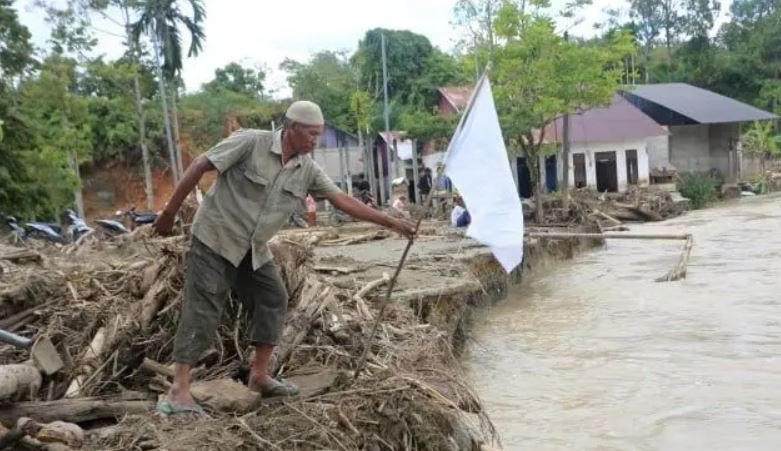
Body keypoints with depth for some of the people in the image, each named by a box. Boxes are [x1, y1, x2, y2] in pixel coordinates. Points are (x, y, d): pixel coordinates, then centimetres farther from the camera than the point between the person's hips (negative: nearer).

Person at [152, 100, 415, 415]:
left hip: (254, 249, 7)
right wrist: (170, 212, -12)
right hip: (215, 238, -7)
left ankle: (259, 375, 17)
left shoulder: (307, 170, -1)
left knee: (273, 300, 4)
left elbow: (343, 201, -1)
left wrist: (391, 222, -4)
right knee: (203, 310, -9)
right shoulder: (250, 142, -18)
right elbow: (200, 167, -14)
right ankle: (179, 390, -6)